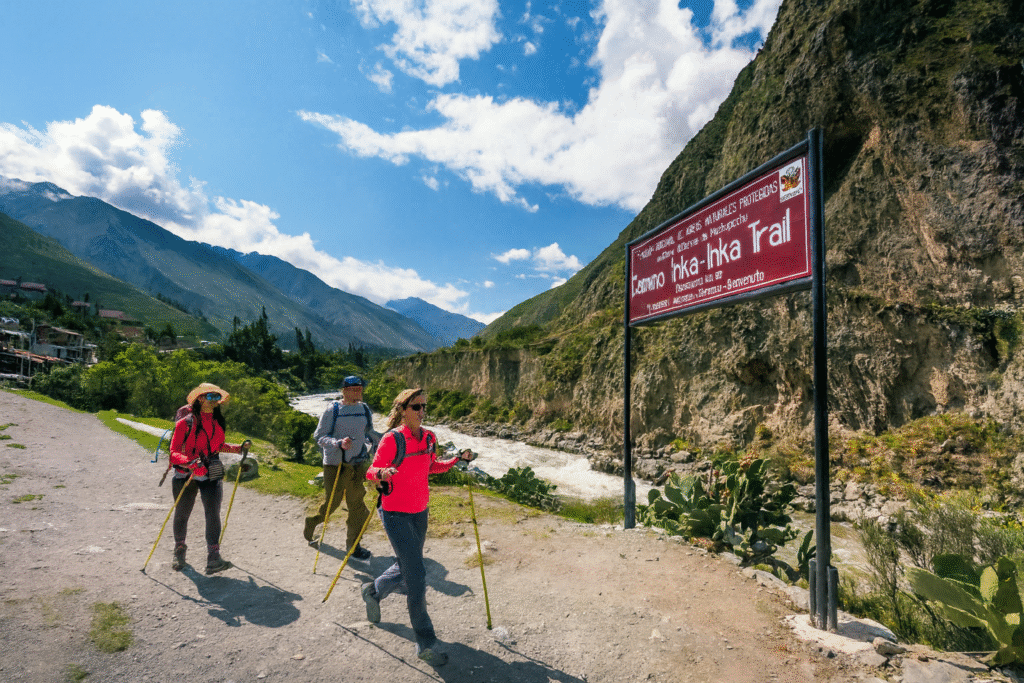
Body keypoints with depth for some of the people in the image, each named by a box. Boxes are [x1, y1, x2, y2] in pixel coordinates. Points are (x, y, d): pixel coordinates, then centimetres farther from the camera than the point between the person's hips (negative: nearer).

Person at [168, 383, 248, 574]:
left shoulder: (217, 422, 8)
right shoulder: (185, 423, -9)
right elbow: (174, 452, -13)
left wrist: (237, 448, 9)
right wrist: (190, 462, -31)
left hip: (211, 476, 3)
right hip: (186, 475, -2)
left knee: (213, 513, -13)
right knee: (181, 515, 15)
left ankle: (213, 558, -14)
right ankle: (179, 551, 41)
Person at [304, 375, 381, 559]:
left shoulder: (365, 410, 7)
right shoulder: (332, 410, -7)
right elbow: (319, 436, -9)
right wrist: (338, 443, -24)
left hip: (358, 463, 4)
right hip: (335, 463, -4)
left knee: (356, 504, 4)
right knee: (332, 502, 5)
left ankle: (353, 544, 17)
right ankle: (311, 523, 37)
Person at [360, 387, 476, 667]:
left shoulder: (429, 437, 2)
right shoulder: (392, 439, -17)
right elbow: (372, 471, -14)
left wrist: (457, 460, 3)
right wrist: (383, 473, -36)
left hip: (420, 512, 7)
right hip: (395, 513, -7)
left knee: (407, 567, 20)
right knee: (416, 574, -7)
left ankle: (373, 591, 51)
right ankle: (426, 643, 7)